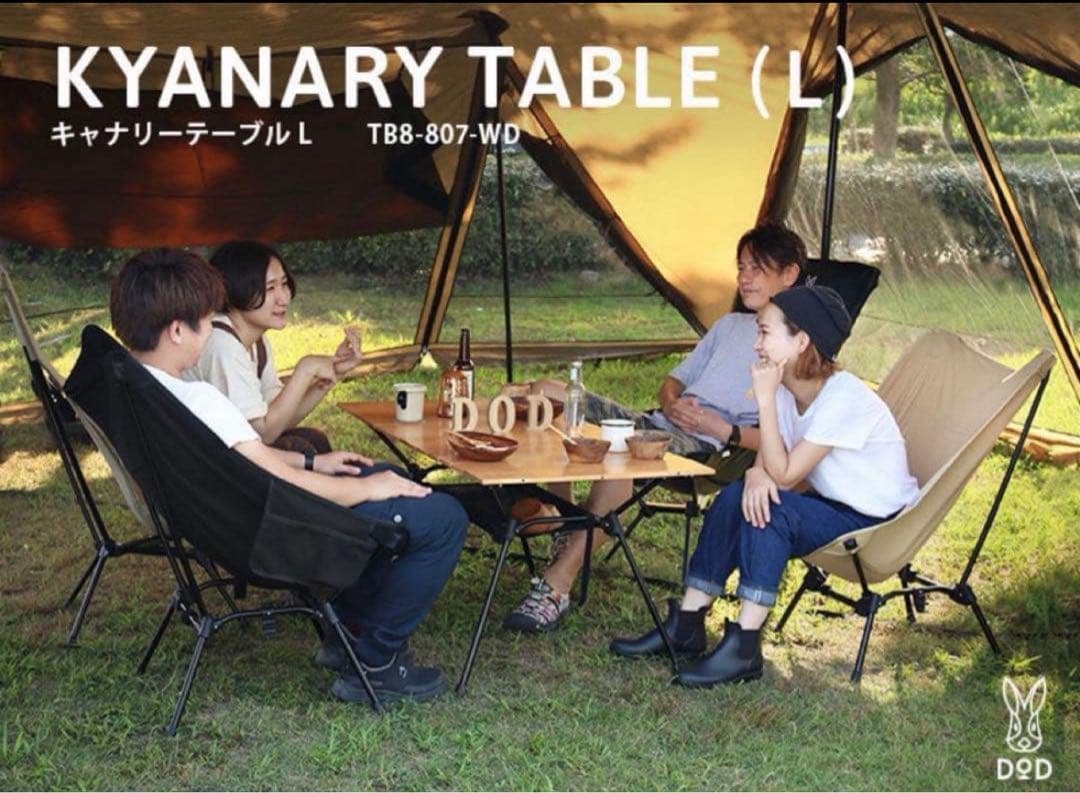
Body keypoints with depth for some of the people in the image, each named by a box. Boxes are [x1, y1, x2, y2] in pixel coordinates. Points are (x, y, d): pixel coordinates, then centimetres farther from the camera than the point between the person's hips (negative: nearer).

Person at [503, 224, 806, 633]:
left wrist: (723, 430, -17)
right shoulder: (729, 324, 26)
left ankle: (557, 585, -37)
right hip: (656, 424, 8)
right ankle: (565, 529, -7)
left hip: (702, 448, -8)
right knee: (548, 393, -8)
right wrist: (672, 404, 2)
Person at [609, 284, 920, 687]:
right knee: (739, 497, -12)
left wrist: (765, 398, -28)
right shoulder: (786, 388, -1)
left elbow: (784, 475, -26)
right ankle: (687, 624, -8)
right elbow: (766, 460, -2)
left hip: (878, 522, -8)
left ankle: (744, 648, -26)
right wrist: (756, 473, -26)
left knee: (770, 509, -27)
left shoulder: (845, 398, -26)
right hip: (829, 505, 8)